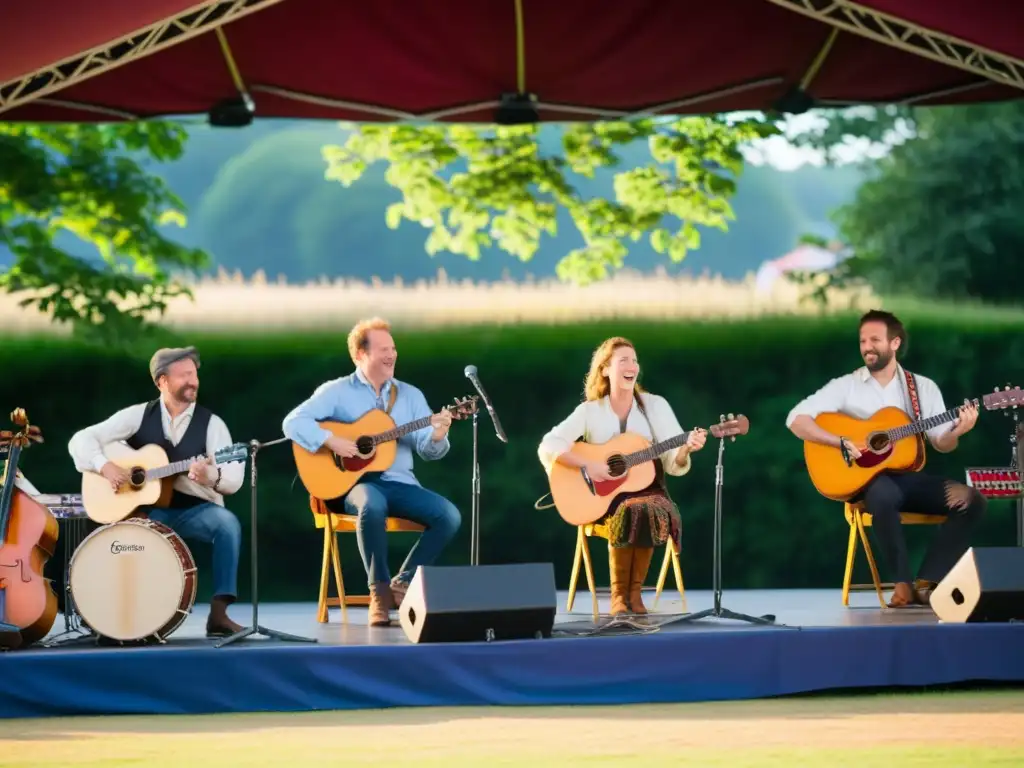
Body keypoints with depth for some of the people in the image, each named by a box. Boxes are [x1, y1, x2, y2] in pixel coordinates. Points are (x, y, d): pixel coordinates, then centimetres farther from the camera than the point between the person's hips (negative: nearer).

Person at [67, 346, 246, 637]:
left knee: (228, 524, -33)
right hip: (145, 508, 0)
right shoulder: (138, 415, 4)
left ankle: (218, 613, -29)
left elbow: (235, 479, -11)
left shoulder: (211, 423, 0)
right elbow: (81, 440, 0)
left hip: (195, 509, 0)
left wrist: (212, 477, -34)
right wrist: (104, 466, -19)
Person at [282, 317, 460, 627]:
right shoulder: (337, 391, 2)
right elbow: (293, 422, -9)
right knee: (372, 505, -40)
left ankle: (403, 582, -7)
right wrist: (330, 440, -22)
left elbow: (427, 450, 5)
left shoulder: (411, 395, 13)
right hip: (353, 482, -4)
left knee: (449, 516, -21)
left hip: (399, 483, 4)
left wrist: (437, 436, -18)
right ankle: (380, 589, -24)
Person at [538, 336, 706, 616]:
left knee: (650, 512, -35)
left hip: (646, 489, 1)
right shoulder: (590, 411, 3)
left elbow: (673, 463, 0)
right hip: (605, 496, -1)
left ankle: (634, 592, -20)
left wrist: (686, 448, -23)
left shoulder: (655, 405, 5)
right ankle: (619, 595, -22)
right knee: (629, 513, -35)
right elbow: (547, 448, -7)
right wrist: (587, 465, -19)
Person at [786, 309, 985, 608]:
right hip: (865, 478, -4)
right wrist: (841, 442, -19)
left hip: (909, 476, 4)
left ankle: (926, 583, -21)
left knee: (971, 499, -20)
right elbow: (796, 419, -7)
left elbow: (941, 444, 8)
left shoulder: (924, 387, 9)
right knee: (884, 495, -40)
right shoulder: (845, 386, 1)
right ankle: (903, 583, -27)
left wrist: (957, 431, -16)